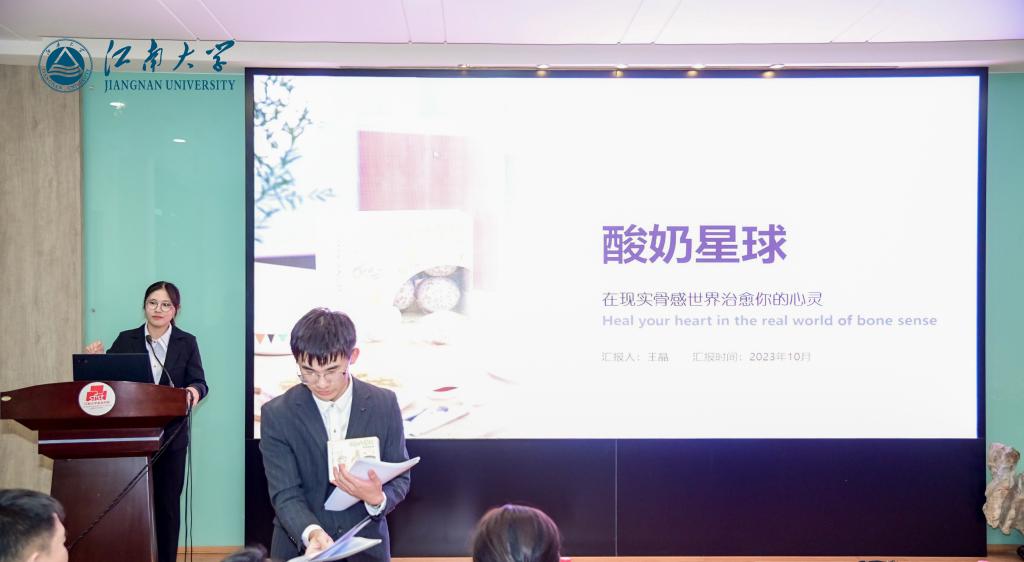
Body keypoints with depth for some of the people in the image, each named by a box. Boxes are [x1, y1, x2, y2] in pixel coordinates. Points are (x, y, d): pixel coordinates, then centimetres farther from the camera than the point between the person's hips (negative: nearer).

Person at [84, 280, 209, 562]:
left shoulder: (187, 342, 3)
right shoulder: (126, 340, 5)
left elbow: (199, 383, -2)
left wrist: (194, 391, -25)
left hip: (170, 436, 0)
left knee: (167, 502, 6)